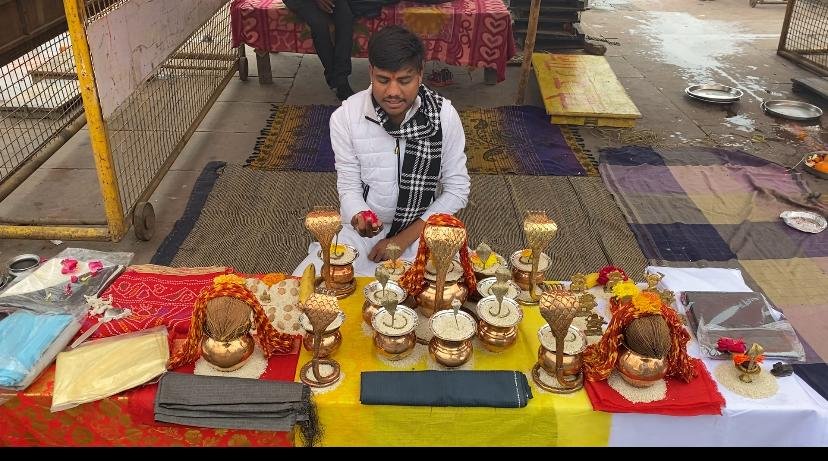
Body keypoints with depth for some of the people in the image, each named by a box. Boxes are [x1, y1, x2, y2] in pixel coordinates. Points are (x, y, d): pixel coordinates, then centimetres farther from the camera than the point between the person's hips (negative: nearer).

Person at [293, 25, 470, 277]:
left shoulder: (445, 115, -13)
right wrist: (359, 218, -32)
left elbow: (457, 189, -6)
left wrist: (404, 239, -13)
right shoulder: (345, 117, -13)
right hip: (362, 229, 0)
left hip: (422, 228, 1)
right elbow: (349, 188, -6)